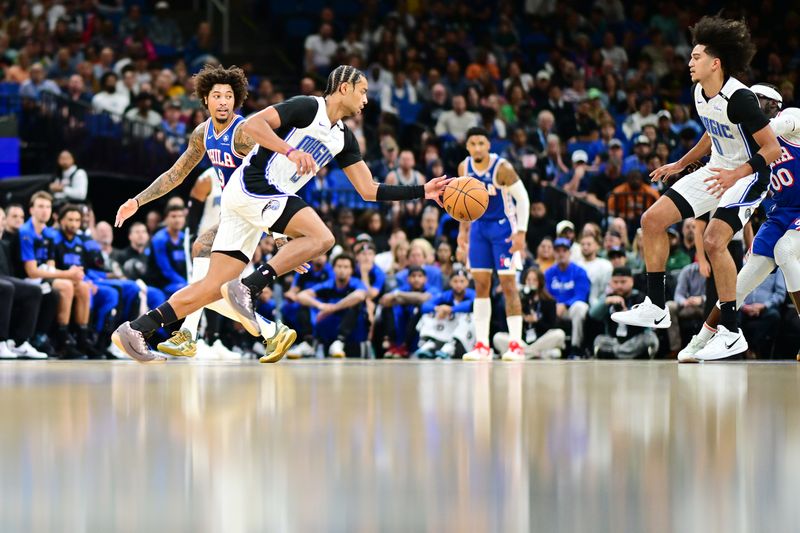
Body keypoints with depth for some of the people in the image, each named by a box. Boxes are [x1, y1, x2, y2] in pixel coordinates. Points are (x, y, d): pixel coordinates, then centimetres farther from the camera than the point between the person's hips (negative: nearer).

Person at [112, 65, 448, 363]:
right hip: (253, 186, -9)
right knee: (321, 237, -21)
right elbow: (252, 124, -17)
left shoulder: (343, 138, 20)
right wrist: (291, 151, -29)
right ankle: (248, 288, -23)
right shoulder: (308, 107, -5)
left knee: (215, 286, 2)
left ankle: (136, 330, -1)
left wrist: (422, 191, 15)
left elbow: (369, 191, 20)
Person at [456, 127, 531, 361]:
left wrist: (521, 232, -22)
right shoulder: (464, 167, -2)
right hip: (479, 227, 5)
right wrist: (463, 230, 8)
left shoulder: (502, 168, -20)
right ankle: (482, 345, 6)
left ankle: (516, 345, -5)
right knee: (481, 285, 3)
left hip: (503, 227, -5)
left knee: (508, 284, -8)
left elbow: (523, 198, -16)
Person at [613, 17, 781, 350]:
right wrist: (679, 165, 22)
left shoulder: (739, 98, -26)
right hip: (717, 171, 9)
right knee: (652, 219, 2)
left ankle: (732, 332, -17)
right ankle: (656, 308, 10)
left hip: (748, 176, -9)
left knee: (714, 241, -27)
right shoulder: (700, 93, 2)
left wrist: (736, 174, -35)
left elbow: (773, 148, -25)